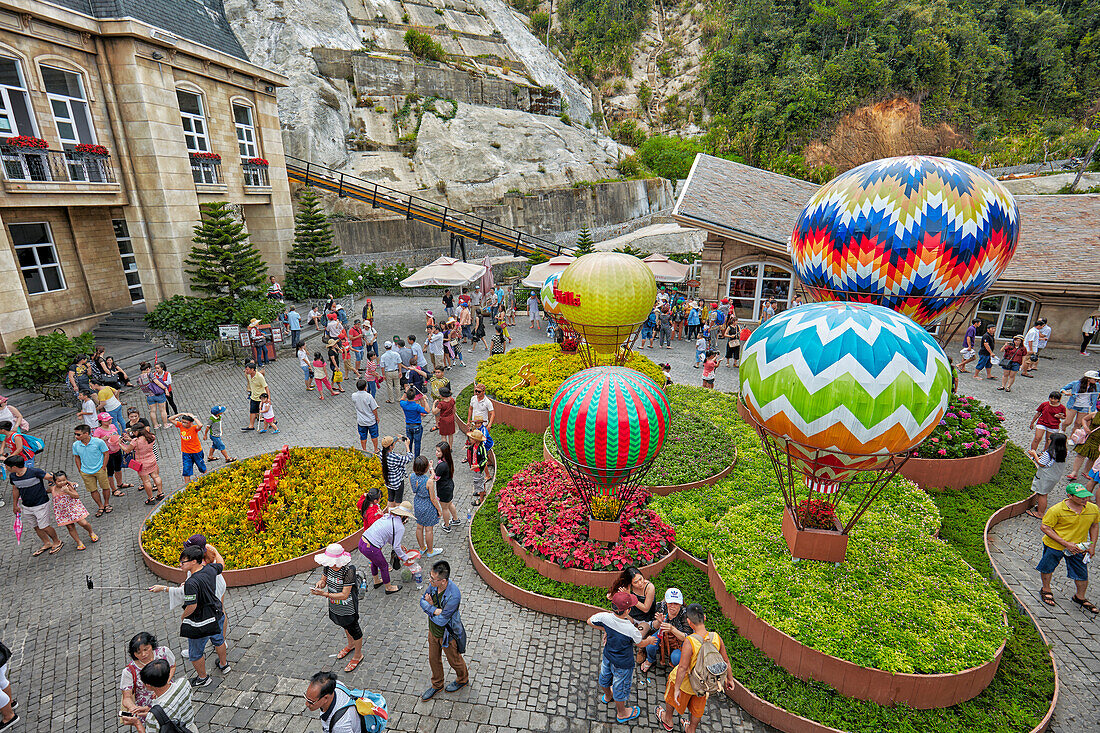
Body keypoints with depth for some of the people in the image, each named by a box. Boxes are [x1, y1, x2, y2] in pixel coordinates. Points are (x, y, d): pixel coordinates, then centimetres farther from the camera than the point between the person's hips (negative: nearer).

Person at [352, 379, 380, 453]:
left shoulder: (353, 396, -14)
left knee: (363, 437, 18)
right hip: (371, 420, -3)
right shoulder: (369, 396, -25)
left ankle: (364, 450, 32)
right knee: (374, 436, 18)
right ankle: (376, 450, 32)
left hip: (360, 421, 3)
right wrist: (377, 417, -1)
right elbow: (374, 409, -19)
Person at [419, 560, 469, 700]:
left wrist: (430, 605, -19)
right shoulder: (435, 584, -18)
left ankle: (463, 680, 50)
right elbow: (422, 601, -5)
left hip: (448, 634, -6)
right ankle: (437, 685, 52)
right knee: (433, 659, 25)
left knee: (454, 660, 20)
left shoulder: (454, 596, -39)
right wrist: (434, 610, -25)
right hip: (433, 630, 6)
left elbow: (441, 620, -32)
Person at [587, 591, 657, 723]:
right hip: (622, 664, -4)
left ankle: (607, 696, 63)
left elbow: (590, 621, -8)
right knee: (620, 688, 22)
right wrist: (649, 641, 7)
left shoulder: (605, 617, -28)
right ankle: (621, 713, 49)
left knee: (605, 678, 32)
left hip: (607, 657, 5)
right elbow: (640, 644, -15)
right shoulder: (631, 630, -38)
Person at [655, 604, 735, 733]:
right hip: (704, 683, 4)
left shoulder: (690, 641, -37)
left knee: (672, 697, 29)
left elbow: (683, 668, -30)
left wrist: (676, 688, -16)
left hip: (687, 682, -4)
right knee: (698, 707, 32)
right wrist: (729, 679, 11)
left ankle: (668, 720, 53)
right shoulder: (716, 637, -22)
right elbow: (726, 661, -8)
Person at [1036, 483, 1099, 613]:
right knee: (1047, 568, 14)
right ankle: (1046, 590, 38)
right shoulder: (1056, 510, -23)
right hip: (1054, 545, -3)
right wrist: (1065, 544, -21)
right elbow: (1045, 528, -18)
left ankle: (1080, 597, 37)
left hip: (1078, 547, 4)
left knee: (1082, 574, 11)